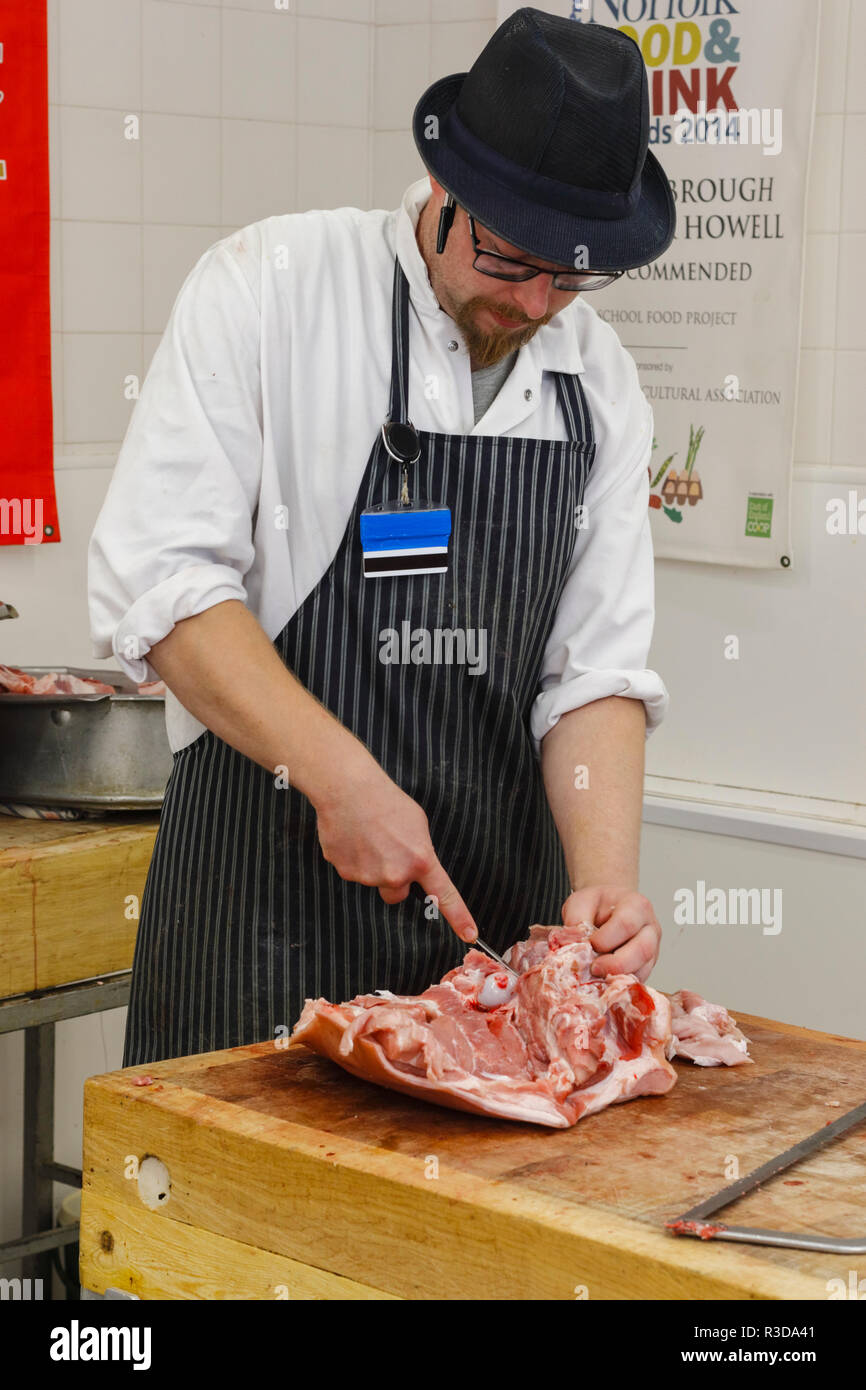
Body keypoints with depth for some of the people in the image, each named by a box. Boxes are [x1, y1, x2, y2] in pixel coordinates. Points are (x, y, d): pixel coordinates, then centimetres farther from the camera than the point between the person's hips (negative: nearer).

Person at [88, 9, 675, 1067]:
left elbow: (596, 669, 3)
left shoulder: (601, 383, 5)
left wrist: (607, 878, -14)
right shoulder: (266, 287, -9)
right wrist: (339, 774, -23)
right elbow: (156, 580, -15)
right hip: (266, 895, -4)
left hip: (500, 905, 4)